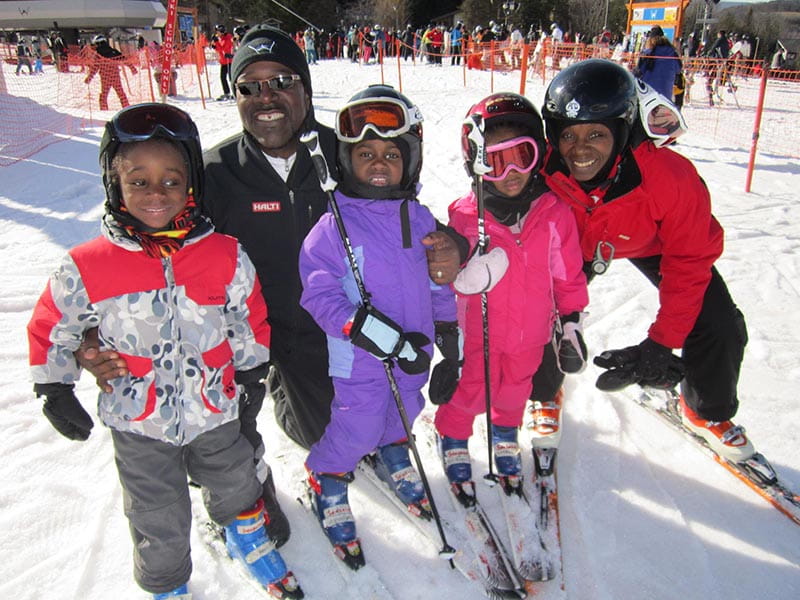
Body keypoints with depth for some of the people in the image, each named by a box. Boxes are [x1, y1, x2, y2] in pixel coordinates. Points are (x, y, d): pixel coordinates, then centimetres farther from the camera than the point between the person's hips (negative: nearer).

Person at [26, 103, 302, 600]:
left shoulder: (226, 256, -13)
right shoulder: (86, 267, -15)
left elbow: (249, 317, 3)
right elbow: (52, 327, 0)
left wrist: (254, 367, 10)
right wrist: (54, 389, 4)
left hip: (216, 410, 1)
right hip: (138, 422, -1)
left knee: (235, 488, 25)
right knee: (159, 522, 17)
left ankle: (247, 536, 56)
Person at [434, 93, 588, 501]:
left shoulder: (555, 214, -10)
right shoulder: (465, 216, -17)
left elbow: (568, 275, 1)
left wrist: (572, 322, 4)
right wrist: (469, 274, -33)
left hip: (530, 333, 3)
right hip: (478, 331, -3)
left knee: (514, 391, 23)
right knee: (469, 391, 10)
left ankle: (505, 436, 52)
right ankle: (453, 440, 40)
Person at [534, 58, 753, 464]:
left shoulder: (672, 179, -39)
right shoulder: (543, 171, -35)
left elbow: (689, 262, -24)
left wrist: (661, 343, -27)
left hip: (651, 242, 0)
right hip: (573, 242, 1)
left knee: (719, 328, -7)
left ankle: (708, 414, 25)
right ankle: (545, 394, 21)